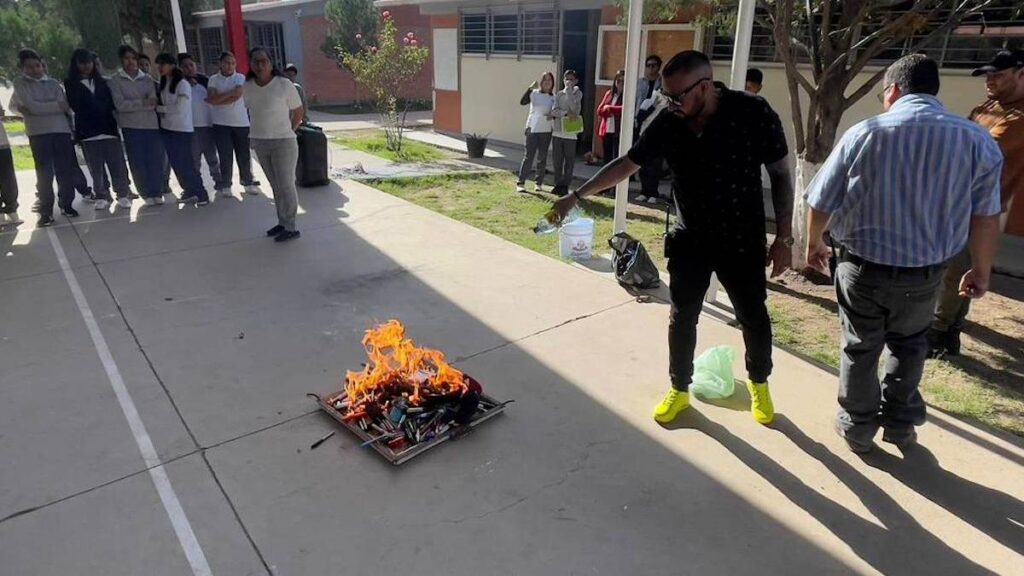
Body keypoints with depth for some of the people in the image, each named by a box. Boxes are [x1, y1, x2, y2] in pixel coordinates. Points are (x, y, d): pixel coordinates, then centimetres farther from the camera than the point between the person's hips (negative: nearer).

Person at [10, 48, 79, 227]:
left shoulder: (53, 83, 13)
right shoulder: (20, 83, 6)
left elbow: (65, 107, 0)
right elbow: (32, 107, -8)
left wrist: (39, 107, -8)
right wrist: (56, 105, -1)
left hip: (62, 131, 2)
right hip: (38, 133, -2)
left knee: (67, 171, 1)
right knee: (44, 174, -4)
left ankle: (66, 204, 16)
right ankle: (46, 211, 1)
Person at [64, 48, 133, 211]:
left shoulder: (102, 82, 17)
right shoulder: (70, 84, 9)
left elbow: (111, 103, 11)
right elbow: (77, 106, 2)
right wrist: (102, 107, 3)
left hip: (109, 129, 1)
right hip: (88, 132, -1)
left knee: (117, 165, -5)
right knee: (96, 168, -1)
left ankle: (123, 194, 2)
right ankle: (102, 197, 5)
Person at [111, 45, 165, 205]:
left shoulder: (147, 79, 10)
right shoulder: (116, 80, 5)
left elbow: (153, 103, -2)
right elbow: (119, 104, -6)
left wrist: (131, 104, -13)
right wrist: (143, 103, -13)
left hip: (152, 124, 1)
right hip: (131, 126, -1)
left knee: (156, 159, -2)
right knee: (137, 162, 0)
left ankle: (157, 192, 7)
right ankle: (147, 194, 7)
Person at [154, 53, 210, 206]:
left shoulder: (182, 84, -11)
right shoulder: (163, 83, 10)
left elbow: (180, 108, -16)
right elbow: (162, 103, 16)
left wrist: (160, 109, -9)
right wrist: (160, 110, -3)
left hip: (181, 129, -7)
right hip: (166, 129, 7)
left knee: (185, 164, -6)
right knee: (175, 164, 9)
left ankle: (201, 194, 3)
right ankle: (189, 192, 18)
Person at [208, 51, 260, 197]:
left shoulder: (240, 78, 4)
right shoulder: (213, 80, 5)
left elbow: (236, 96, -11)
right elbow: (212, 98, -9)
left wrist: (218, 99, -9)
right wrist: (230, 93, -12)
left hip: (241, 122, 0)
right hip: (221, 123, 0)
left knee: (244, 154, 5)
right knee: (225, 155, 1)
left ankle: (248, 183, 17)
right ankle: (225, 185, 9)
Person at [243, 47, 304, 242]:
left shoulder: (285, 85, -11)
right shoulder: (247, 87, 3)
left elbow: (298, 112, -2)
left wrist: (288, 131, 5)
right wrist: (262, 131, 12)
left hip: (283, 142, -5)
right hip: (259, 143, 5)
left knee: (286, 185, -3)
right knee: (275, 185, 12)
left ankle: (290, 228, 2)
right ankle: (282, 222, 20)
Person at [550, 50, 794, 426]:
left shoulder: (753, 114, -19)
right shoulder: (667, 124, -11)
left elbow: (781, 175, -9)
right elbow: (626, 164, 0)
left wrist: (784, 237, -9)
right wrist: (578, 196, -2)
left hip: (742, 241, -2)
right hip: (689, 240, 3)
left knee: (754, 317, 13)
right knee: (682, 316, 11)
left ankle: (759, 383, 39)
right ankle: (679, 389, 31)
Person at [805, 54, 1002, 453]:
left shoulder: (864, 134, -12)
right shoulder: (977, 140, -5)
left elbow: (821, 203, -6)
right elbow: (985, 218, 2)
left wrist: (814, 243, 12)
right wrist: (981, 270, 16)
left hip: (864, 266, -2)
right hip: (924, 272, 2)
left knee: (860, 349, 16)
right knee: (908, 345, 25)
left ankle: (858, 428, 29)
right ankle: (900, 424, 34)